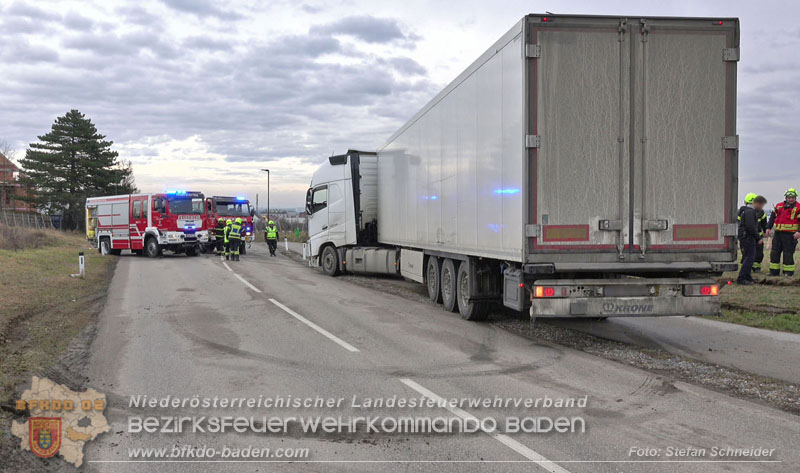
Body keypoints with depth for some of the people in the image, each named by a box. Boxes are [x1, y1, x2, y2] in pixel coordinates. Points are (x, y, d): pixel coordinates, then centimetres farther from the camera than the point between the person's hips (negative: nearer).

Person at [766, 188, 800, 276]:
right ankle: (774, 271, 14)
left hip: (790, 235, -5)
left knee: (788, 254, -3)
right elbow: (772, 217, 20)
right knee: (774, 253, 7)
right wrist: (768, 228, 11)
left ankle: (788, 272, 7)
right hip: (778, 233, 6)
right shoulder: (779, 206, 12)